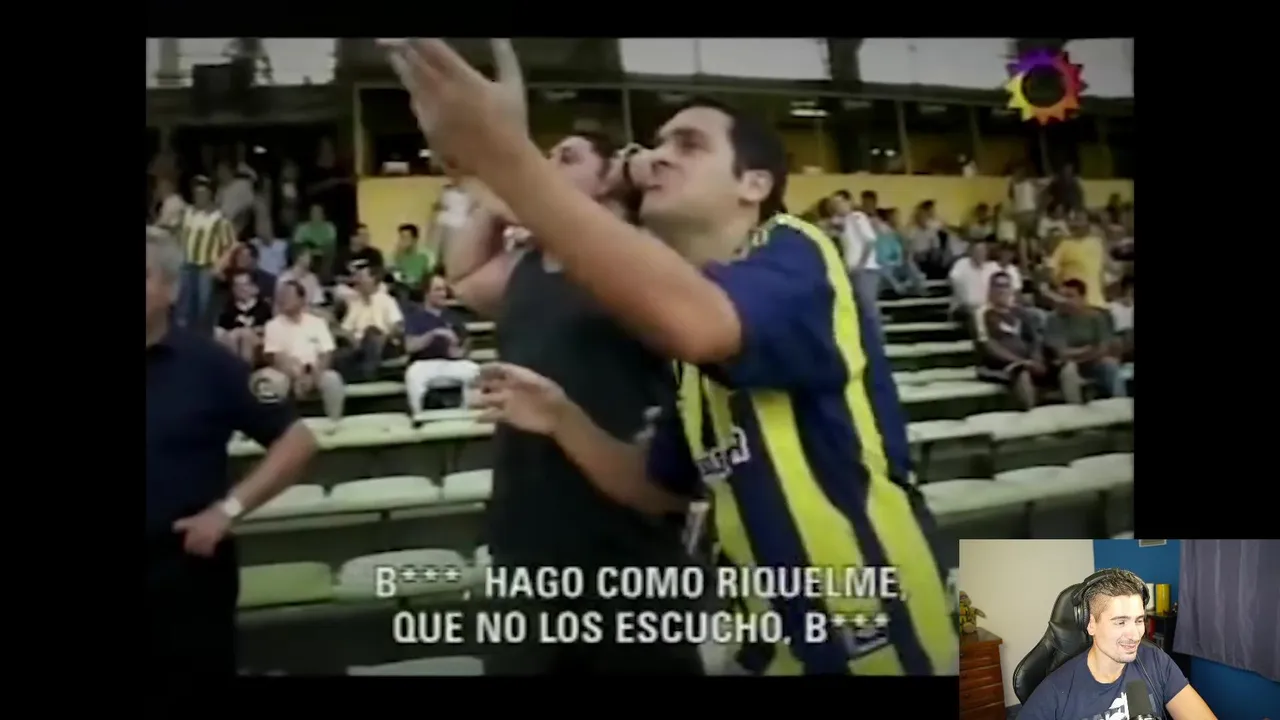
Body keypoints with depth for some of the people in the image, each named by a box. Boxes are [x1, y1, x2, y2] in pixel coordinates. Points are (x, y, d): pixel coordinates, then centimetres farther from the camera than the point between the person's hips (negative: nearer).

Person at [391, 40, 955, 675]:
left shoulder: (795, 258, -15)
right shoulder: (692, 357, 8)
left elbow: (697, 325, -38)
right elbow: (660, 489, 15)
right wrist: (563, 421, -1)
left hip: (880, 637, -7)